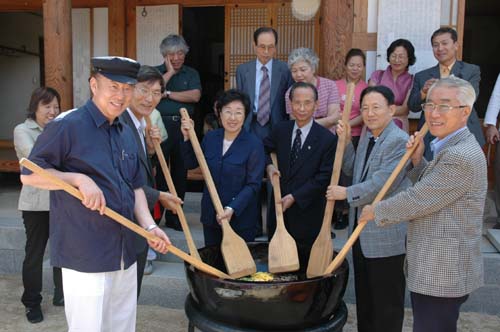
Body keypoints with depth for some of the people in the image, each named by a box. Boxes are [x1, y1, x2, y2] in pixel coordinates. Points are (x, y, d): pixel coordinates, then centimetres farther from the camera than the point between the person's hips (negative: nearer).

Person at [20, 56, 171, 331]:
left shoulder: (126, 133, 13)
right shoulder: (68, 126, -11)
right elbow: (29, 174, -9)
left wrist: (149, 226, 4)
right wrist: (79, 179, -21)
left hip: (125, 253, 8)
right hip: (85, 256, -7)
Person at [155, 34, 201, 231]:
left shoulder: (191, 74, 14)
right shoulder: (156, 72, 10)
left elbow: (195, 96, -4)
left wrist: (167, 94, -4)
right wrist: (169, 72, -4)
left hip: (183, 126, 2)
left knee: (180, 172, 6)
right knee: (158, 171, -4)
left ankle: (174, 217, 18)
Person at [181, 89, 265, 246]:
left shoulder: (254, 144, -13)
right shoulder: (210, 137, 3)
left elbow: (253, 184, -15)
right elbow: (191, 164, 10)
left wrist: (232, 209, -24)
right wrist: (187, 138, -2)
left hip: (240, 216, -4)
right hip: (210, 214, 5)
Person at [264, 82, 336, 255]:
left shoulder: (328, 139, -11)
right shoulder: (280, 130, 3)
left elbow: (324, 177, -11)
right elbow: (263, 148, 21)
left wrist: (294, 197, -14)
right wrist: (269, 165, 0)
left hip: (308, 213, -4)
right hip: (280, 205, 4)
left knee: (306, 259, 8)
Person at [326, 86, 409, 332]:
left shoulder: (399, 141, -19)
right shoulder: (367, 136, 9)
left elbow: (382, 183, -24)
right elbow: (351, 170, 15)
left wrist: (347, 193, -14)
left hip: (386, 235, -8)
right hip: (361, 229, 9)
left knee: (386, 300, 7)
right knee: (363, 295, 22)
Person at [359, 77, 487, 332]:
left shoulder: (461, 157, -24)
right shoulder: (449, 146, 10)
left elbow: (417, 200, -21)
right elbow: (426, 188, 17)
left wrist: (376, 211, -6)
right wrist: (417, 160, 0)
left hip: (442, 273, -10)